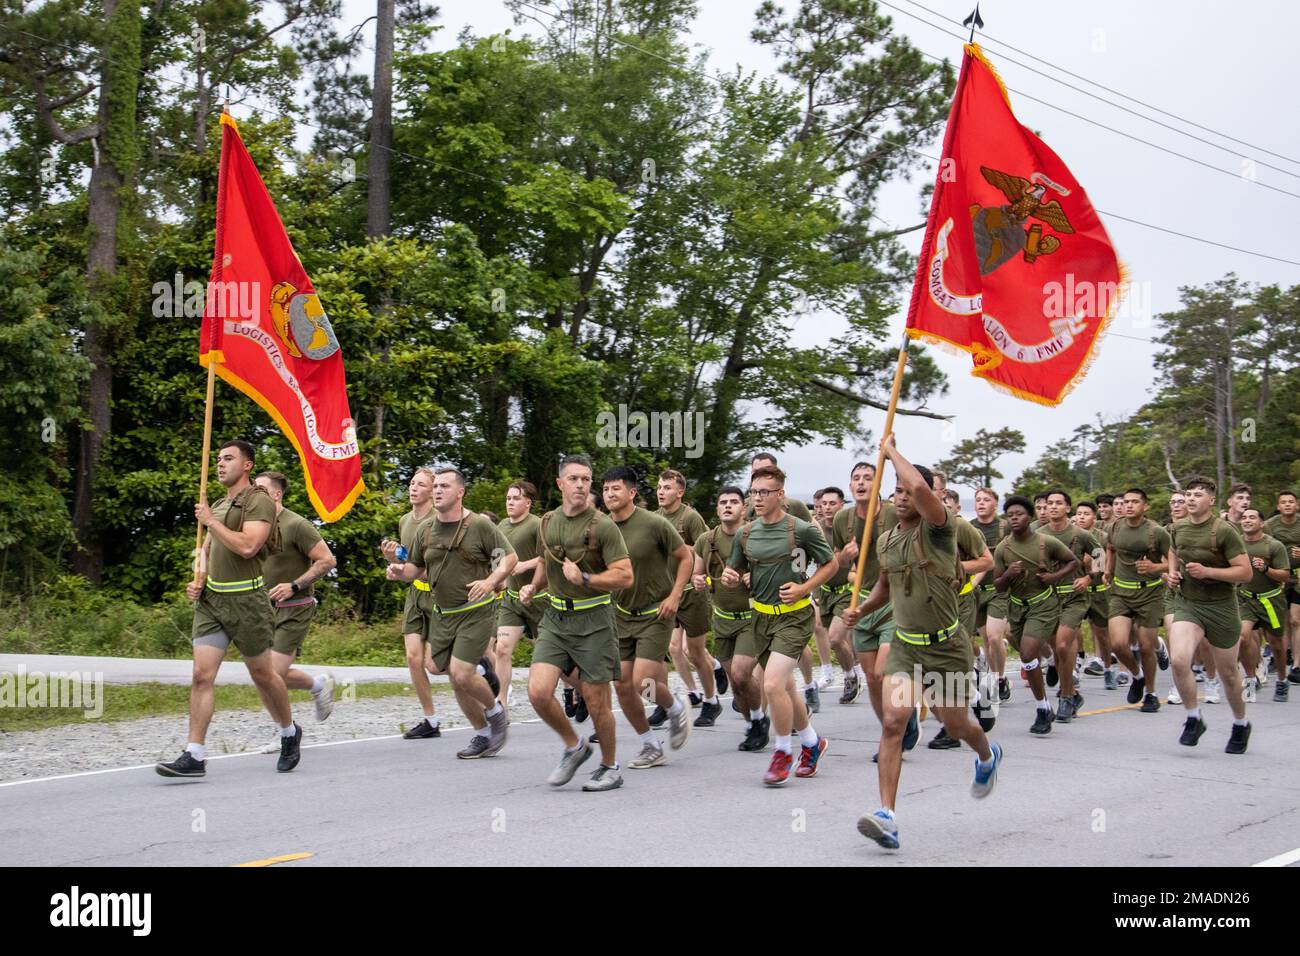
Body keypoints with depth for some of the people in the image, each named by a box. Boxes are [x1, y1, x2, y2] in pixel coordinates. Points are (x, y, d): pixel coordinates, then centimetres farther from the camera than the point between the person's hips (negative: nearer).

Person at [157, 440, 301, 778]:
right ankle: (194, 756, -6)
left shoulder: (259, 501, -8)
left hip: (246, 600, -6)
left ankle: (290, 734, 30)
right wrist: (198, 580, 9)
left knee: (262, 674, 7)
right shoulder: (218, 506, 17)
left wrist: (210, 521, -15)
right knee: (202, 675, -5)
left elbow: (247, 547, -23)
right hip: (211, 599, 6)